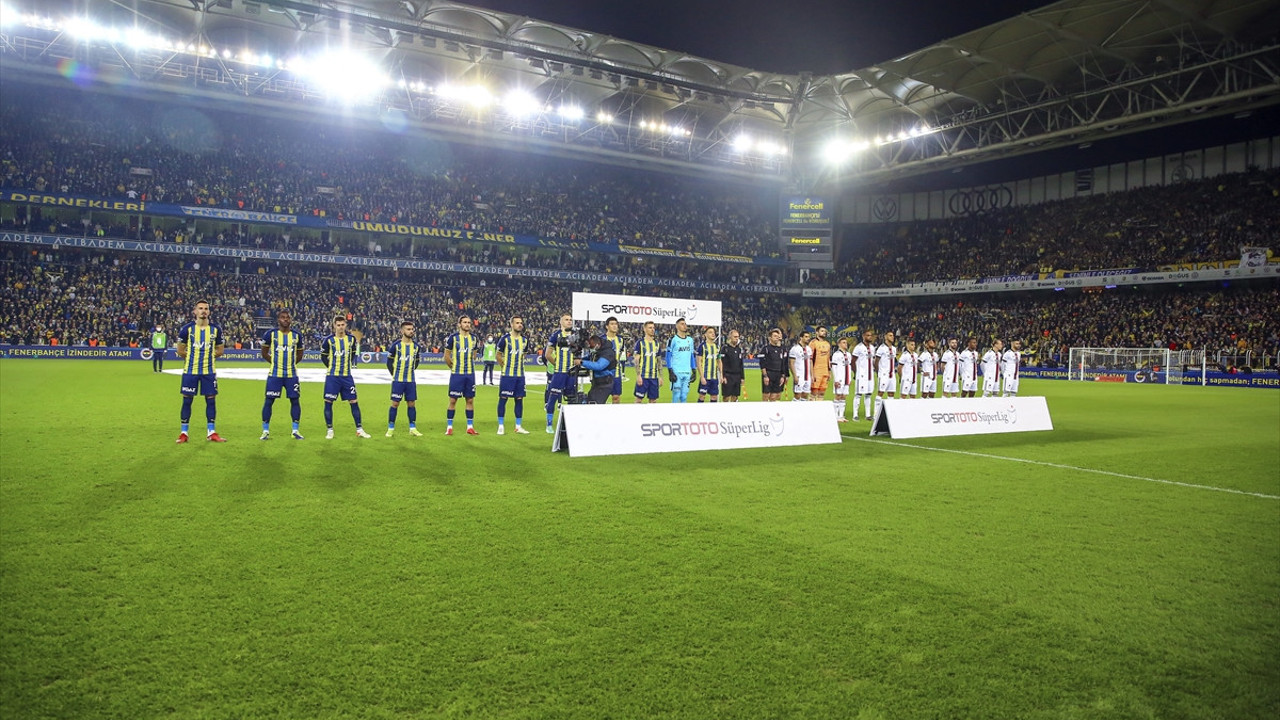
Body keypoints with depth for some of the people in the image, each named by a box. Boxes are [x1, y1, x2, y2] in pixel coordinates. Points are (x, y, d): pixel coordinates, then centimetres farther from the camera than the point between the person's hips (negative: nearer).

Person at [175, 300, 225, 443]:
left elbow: (220, 350, 11)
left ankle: (211, 433, 12)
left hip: (209, 371, 2)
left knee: (211, 400, 3)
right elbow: (180, 350, 5)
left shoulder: (216, 329, 2)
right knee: (187, 400, 4)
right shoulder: (187, 328, -3)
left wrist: (207, 356, 4)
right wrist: (192, 357, 6)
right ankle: (184, 433, 13)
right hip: (190, 370, -2)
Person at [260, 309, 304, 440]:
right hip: (275, 374, -2)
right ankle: (265, 431, 10)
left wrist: (290, 363, 6)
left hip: (291, 374, 2)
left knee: (295, 400, 3)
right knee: (269, 401, 0)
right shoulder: (270, 334, -1)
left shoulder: (297, 335, 6)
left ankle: (295, 430, 13)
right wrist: (275, 362, 4)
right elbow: (264, 353, 9)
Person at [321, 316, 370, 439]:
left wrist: (350, 364, 11)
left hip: (347, 376, 2)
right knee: (328, 402, -1)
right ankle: (329, 430, 10)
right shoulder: (329, 340, -5)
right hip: (332, 376, -2)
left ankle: (359, 429, 9)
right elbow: (323, 356, 6)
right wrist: (331, 366, 1)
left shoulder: (351, 339, 3)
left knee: (354, 402, 2)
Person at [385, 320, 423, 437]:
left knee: (412, 403, 5)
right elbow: (389, 362, 3)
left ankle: (412, 428, 13)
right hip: (398, 381, -3)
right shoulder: (396, 345, -5)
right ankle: (390, 428, 8)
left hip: (411, 381, 3)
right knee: (395, 403, -1)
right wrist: (395, 374, 3)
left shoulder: (416, 346, 5)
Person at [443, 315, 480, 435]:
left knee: (470, 400, 6)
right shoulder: (453, 337, -4)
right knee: (453, 400, 0)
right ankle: (449, 427, 8)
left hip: (470, 374, 4)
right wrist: (453, 367, 4)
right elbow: (446, 355, 1)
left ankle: (470, 427, 13)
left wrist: (470, 365, 12)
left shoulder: (473, 338, 8)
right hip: (457, 374, -4)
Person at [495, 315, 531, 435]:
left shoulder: (524, 340, 8)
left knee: (519, 399, 6)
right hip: (507, 374, -5)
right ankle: (501, 426, 5)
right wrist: (506, 366, -1)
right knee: (503, 398, -1)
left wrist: (518, 365, 11)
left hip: (520, 375, 5)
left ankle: (518, 427, 13)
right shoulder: (505, 338, -6)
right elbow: (498, 355, 1)